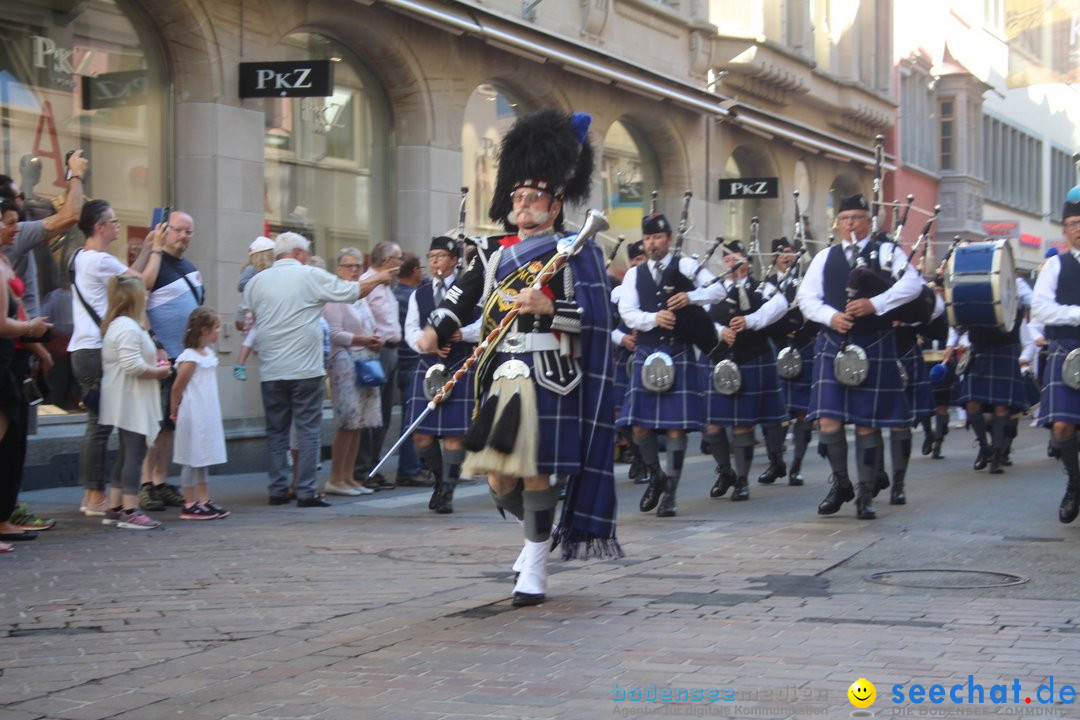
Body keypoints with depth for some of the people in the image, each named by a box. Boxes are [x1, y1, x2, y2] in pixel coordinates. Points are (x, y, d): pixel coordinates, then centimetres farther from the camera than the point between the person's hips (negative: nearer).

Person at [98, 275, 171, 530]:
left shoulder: (115, 325, 16)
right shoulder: (129, 328, -18)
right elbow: (133, 365, -27)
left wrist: (154, 367, 10)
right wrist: (158, 371, -12)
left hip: (125, 403, 11)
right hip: (132, 403, -11)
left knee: (127, 454, 16)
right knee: (134, 454, -8)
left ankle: (114, 508, 20)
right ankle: (129, 511, -7)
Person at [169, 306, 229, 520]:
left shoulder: (209, 354, 10)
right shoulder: (189, 358, -18)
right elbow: (177, 388, -12)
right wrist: (174, 411, -1)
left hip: (207, 415, 9)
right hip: (193, 416, -9)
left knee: (204, 458, 13)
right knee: (192, 459, -2)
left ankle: (204, 500, 20)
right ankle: (189, 505, 4)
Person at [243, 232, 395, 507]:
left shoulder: (256, 281, 7)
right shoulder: (310, 276, -3)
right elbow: (353, 291, 4)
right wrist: (378, 278, 19)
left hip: (271, 371, 4)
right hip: (305, 369, -3)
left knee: (276, 430, 10)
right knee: (308, 429, 1)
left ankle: (278, 490, 9)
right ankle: (306, 492, -2)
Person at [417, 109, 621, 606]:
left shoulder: (573, 254, 0)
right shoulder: (493, 254, 15)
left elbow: (594, 318, -6)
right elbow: (460, 298, 11)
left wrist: (548, 307, -20)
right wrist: (434, 330, -7)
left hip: (548, 378, -5)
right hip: (501, 376, 5)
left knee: (535, 472, -5)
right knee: (499, 479, 5)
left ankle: (535, 566, 7)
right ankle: (537, 529, 34)